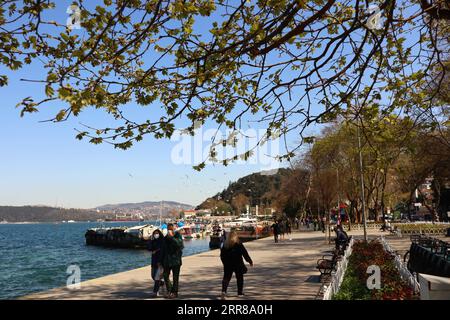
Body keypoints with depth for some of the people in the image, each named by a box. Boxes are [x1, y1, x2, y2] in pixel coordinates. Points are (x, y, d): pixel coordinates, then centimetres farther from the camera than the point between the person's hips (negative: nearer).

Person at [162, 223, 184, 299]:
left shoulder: (178, 236, -5)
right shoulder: (166, 238, 10)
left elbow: (179, 244, -25)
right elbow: (164, 249, 15)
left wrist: (172, 237, -26)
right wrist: (163, 260, 13)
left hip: (176, 260, -4)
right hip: (167, 260, 4)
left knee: (175, 277, 2)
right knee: (165, 276, 3)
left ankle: (174, 292, 12)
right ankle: (169, 290, 20)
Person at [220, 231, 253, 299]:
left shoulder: (225, 245, 1)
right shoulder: (239, 244, -8)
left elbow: (222, 256, 6)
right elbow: (245, 253, -5)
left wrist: (225, 263, 18)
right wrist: (250, 261, 4)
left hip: (228, 265, 2)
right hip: (238, 265, -2)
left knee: (226, 278, 3)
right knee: (239, 278, 13)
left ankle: (224, 291, -17)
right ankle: (240, 293, 20)